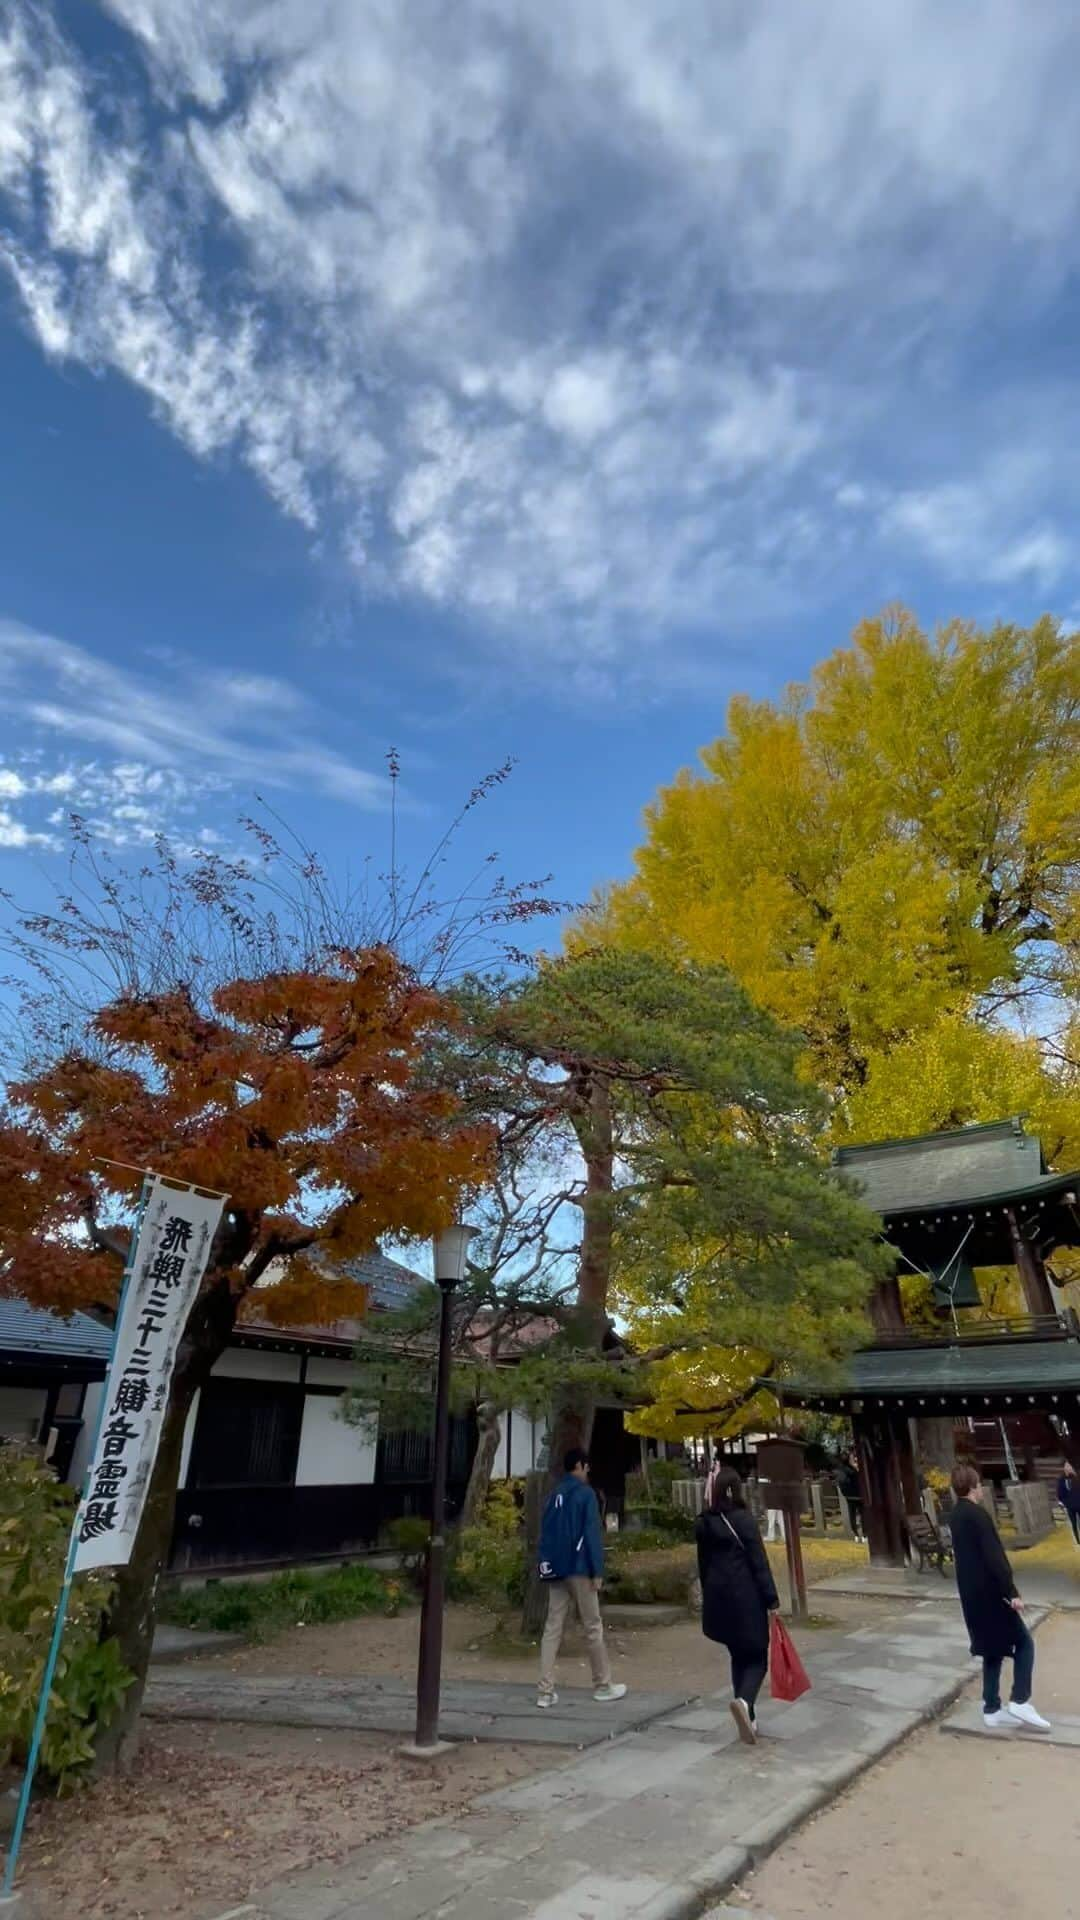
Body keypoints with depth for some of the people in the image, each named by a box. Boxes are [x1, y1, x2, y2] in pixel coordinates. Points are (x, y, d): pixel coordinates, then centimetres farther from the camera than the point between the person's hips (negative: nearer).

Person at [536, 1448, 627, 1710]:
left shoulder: (554, 1495, 11)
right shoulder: (585, 1493, -8)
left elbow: (545, 1534, 12)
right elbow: (592, 1534, -13)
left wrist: (547, 1566, 15)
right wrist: (597, 1571, -10)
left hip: (555, 1571, 6)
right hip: (578, 1569, -6)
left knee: (552, 1629, 6)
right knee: (593, 1627, 8)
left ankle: (546, 1691, 4)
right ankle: (603, 1685, 19)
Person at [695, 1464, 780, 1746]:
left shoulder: (704, 1523, 4)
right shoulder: (744, 1520, -13)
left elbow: (703, 1564, 11)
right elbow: (759, 1563, -13)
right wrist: (772, 1599, -7)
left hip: (719, 1599, 5)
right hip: (747, 1597, -5)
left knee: (738, 1657, 19)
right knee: (757, 1657, 5)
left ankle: (748, 1718, 20)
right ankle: (744, 1701, -19)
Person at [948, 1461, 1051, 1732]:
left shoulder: (955, 1515, 10)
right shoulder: (977, 1514, -19)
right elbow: (994, 1557, -22)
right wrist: (1012, 1593, -19)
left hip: (972, 1595, 8)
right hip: (990, 1594, -8)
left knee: (993, 1651, 16)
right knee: (1024, 1643, 5)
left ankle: (992, 1710, 19)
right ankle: (1020, 1702, 1)